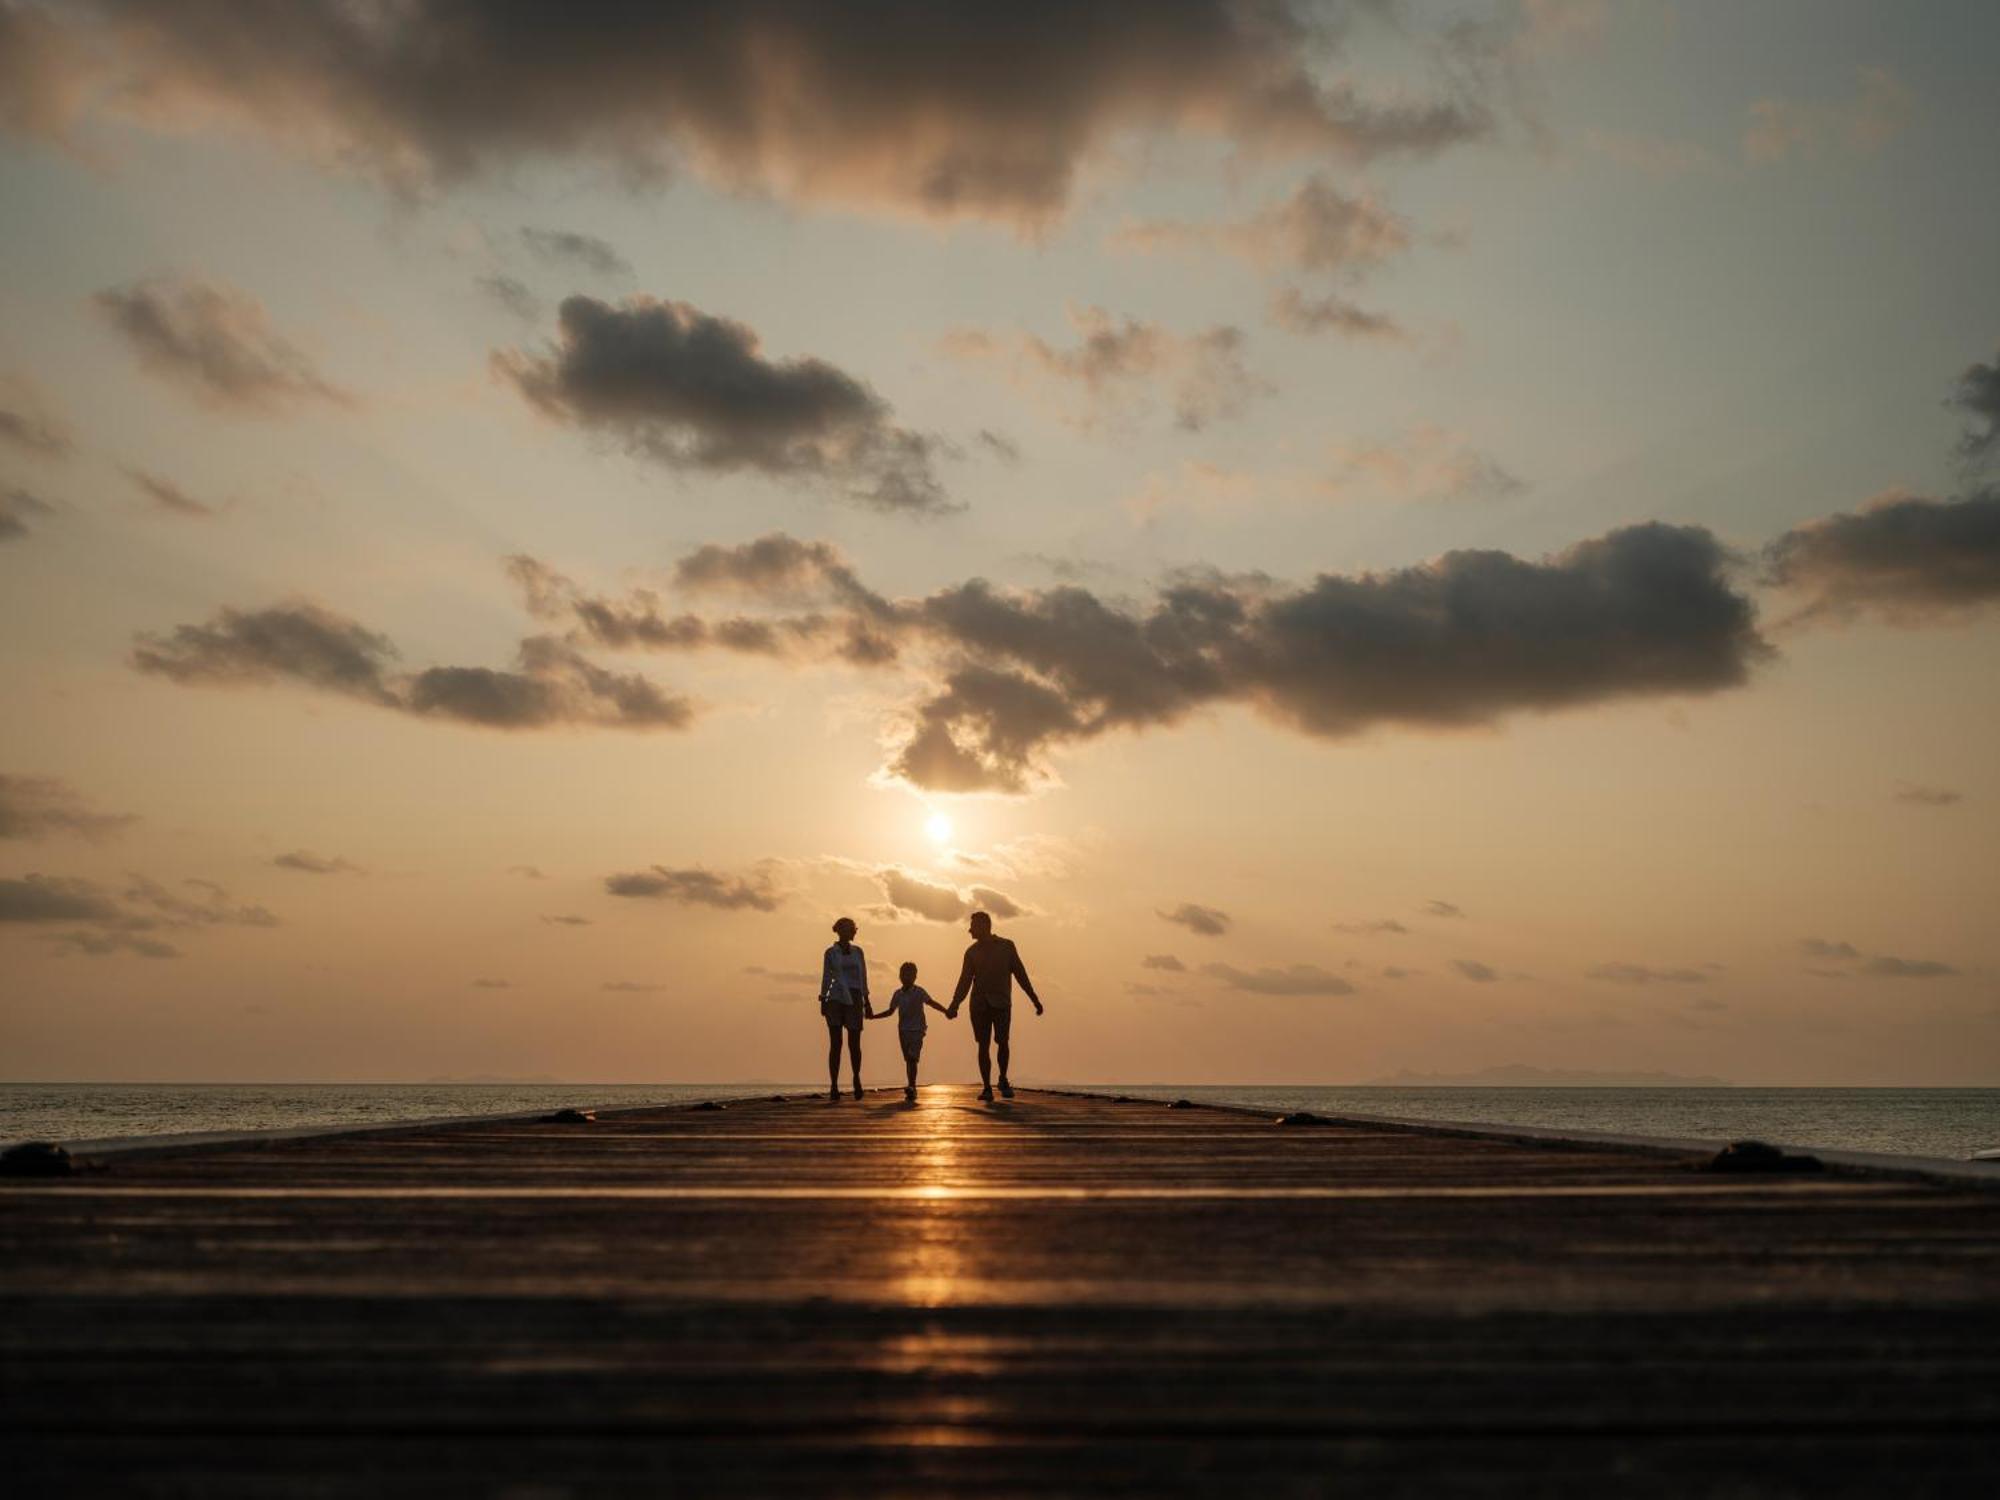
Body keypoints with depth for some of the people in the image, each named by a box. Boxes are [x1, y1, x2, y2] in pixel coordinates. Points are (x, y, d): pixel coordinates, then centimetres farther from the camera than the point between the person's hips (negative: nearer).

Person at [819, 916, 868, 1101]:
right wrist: (823, 1001, -5)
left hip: (854, 1002, 2)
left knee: (854, 1044, 0)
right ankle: (833, 1086, -3)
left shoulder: (858, 952, 13)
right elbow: (826, 978, 3)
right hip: (835, 1000, -2)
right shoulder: (830, 952, 4)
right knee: (835, 1044, -6)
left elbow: (863, 978, 14)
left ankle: (856, 1077, 25)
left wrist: (867, 1002, 10)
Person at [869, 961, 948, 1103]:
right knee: (908, 1059, 8)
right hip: (903, 1030, 5)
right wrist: (874, 1016, 16)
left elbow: (932, 1003, -10)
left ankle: (911, 1087, -22)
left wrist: (945, 1011, -23)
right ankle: (912, 1090, 13)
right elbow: (890, 1011, 21)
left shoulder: (919, 992, -4)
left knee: (912, 1058, -16)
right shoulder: (898, 994, 10)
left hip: (917, 1029, -5)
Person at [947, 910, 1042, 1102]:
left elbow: (1021, 975, 6)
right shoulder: (972, 952, 7)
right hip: (979, 1005, 2)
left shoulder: (1007, 946, 3)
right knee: (983, 1045, -3)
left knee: (1003, 1043, -7)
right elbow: (964, 982, 8)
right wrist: (954, 1006, -4)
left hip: (1002, 1004, -2)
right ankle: (986, 1088, 1)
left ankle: (1003, 1080, 17)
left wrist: (1035, 1000, 4)